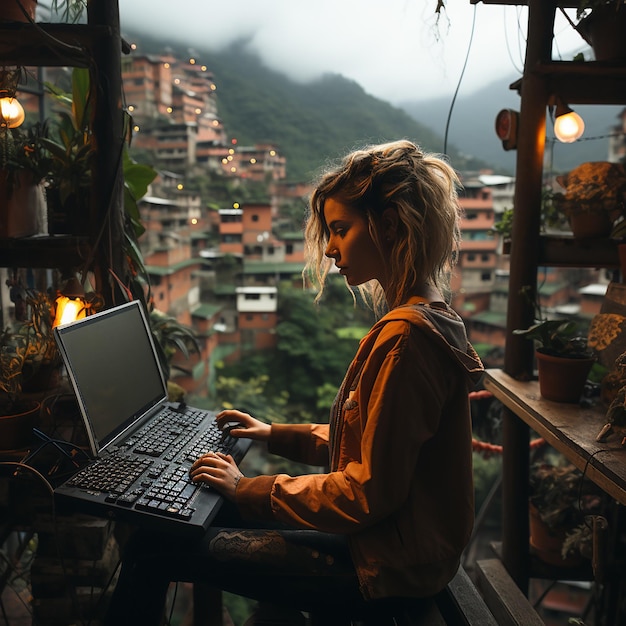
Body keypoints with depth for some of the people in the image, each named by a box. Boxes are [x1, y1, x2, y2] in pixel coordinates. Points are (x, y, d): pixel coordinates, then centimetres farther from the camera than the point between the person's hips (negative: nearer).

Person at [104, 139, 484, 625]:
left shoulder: (406, 335, -26)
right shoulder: (426, 318, 7)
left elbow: (370, 493, -24)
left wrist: (249, 490, -14)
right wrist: (277, 435, 12)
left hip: (383, 564, -9)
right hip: (387, 535, 10)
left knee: (156, 549, -6)